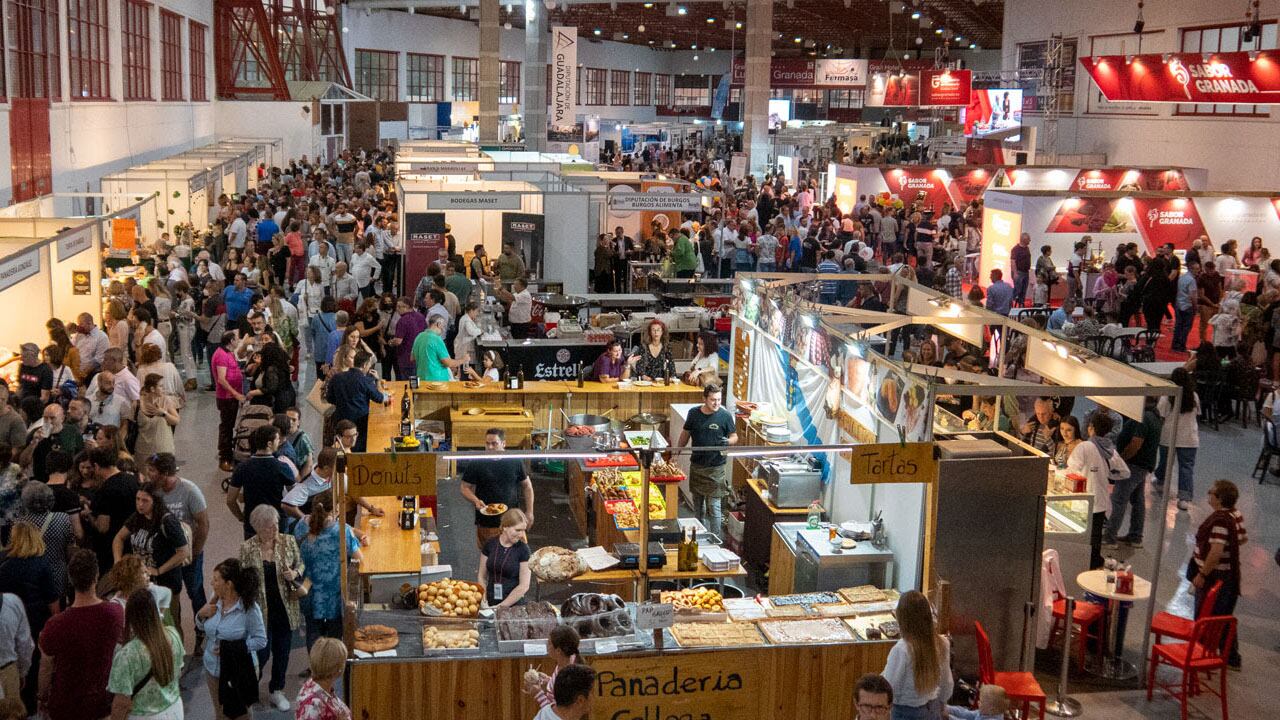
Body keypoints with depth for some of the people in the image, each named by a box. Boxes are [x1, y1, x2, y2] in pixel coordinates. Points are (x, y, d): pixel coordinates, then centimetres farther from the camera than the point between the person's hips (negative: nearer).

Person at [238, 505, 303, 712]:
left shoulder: (288, 541, -4)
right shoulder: (247, 548, -9)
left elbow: (301, 564, 7)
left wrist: (295, 573, -16)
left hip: (285, 607, 3)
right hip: (261, 609, -3)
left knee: (282, 650, 13)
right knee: (262, 653, -1)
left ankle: (277, 691, 32)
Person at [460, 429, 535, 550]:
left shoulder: (515, 462, 2)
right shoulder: (475, 464, -3)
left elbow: (527, 486, 11)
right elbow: (465, 488, 0)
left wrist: (529, 512, 6)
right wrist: (476, 501, -19)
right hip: (486, 525, -1)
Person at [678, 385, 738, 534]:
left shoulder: (725, 416, -9)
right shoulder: (694, 413, 0)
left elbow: (734, 437, 0)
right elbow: (686, 434, 14)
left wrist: (728, 441, -21)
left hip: (715, 467, -4)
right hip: (696, 465, 4)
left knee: (713, 506, -4)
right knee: (698, 503, 14)